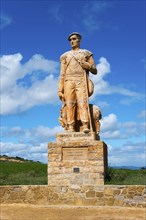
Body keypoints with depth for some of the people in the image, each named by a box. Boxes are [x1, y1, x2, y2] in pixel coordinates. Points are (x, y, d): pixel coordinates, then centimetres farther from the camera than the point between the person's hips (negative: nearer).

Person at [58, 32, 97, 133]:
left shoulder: (86, 53, 21)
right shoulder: (65, 55, 25)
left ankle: (85, 126, -31)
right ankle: (71, 127, -18)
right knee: (69, 103, -12)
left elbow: (95, 71, 16)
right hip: (68, 81, 2)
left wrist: (85, 64, -5)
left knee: (82, 101, -21)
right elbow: (62, 74, 18)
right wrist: (60, 90, 6)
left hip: (81, 80, -2)